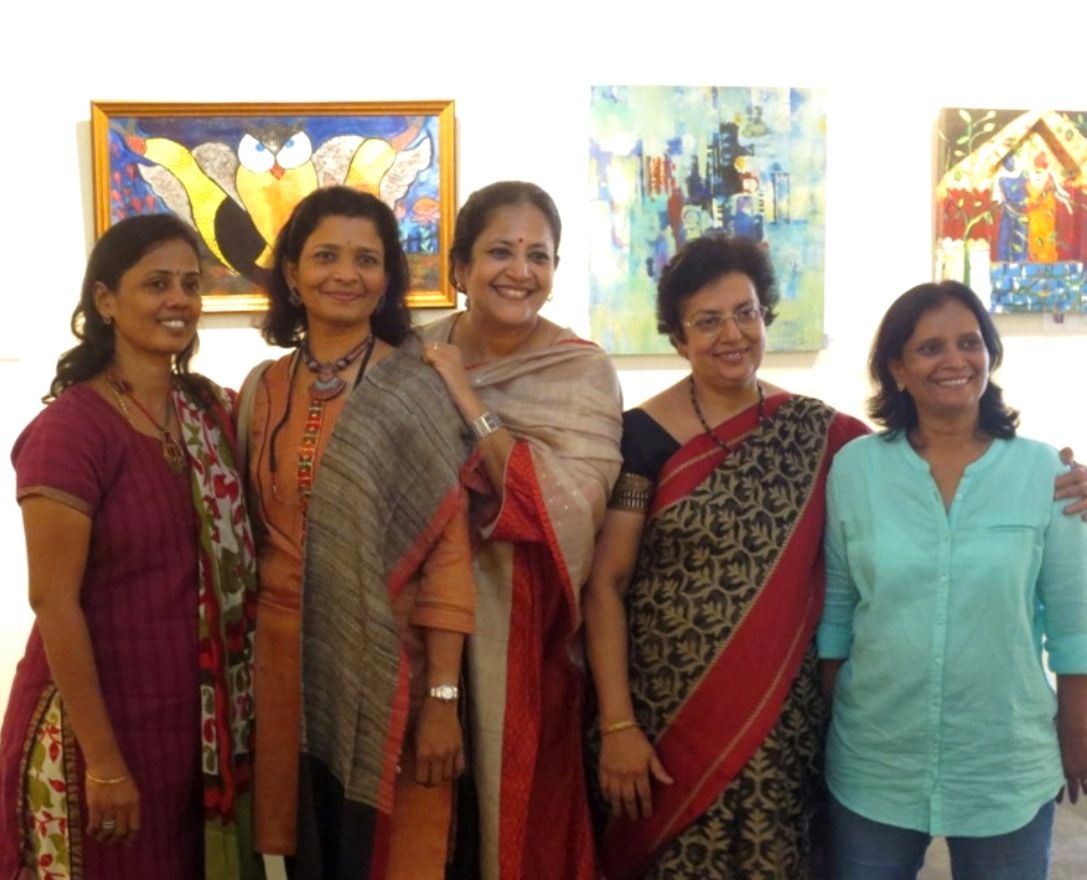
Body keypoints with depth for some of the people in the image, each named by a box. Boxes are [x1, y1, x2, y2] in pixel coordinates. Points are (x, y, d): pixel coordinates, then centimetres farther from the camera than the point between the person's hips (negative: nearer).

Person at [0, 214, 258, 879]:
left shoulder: (213, 409, 4)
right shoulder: (69, 428, -16)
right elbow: (53, 601, -18)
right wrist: (104, 760, -18)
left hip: (203, 713, 6)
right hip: (106, 714, -6)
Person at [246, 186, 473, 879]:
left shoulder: (420, 389, -8)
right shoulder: (264, 389, 6)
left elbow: (449, 549, -11)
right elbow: (253, 534, 13)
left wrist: (443, 697, -15)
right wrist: (246, 664, 10)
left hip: (387, 666, -4)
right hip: (286, 662, 4)